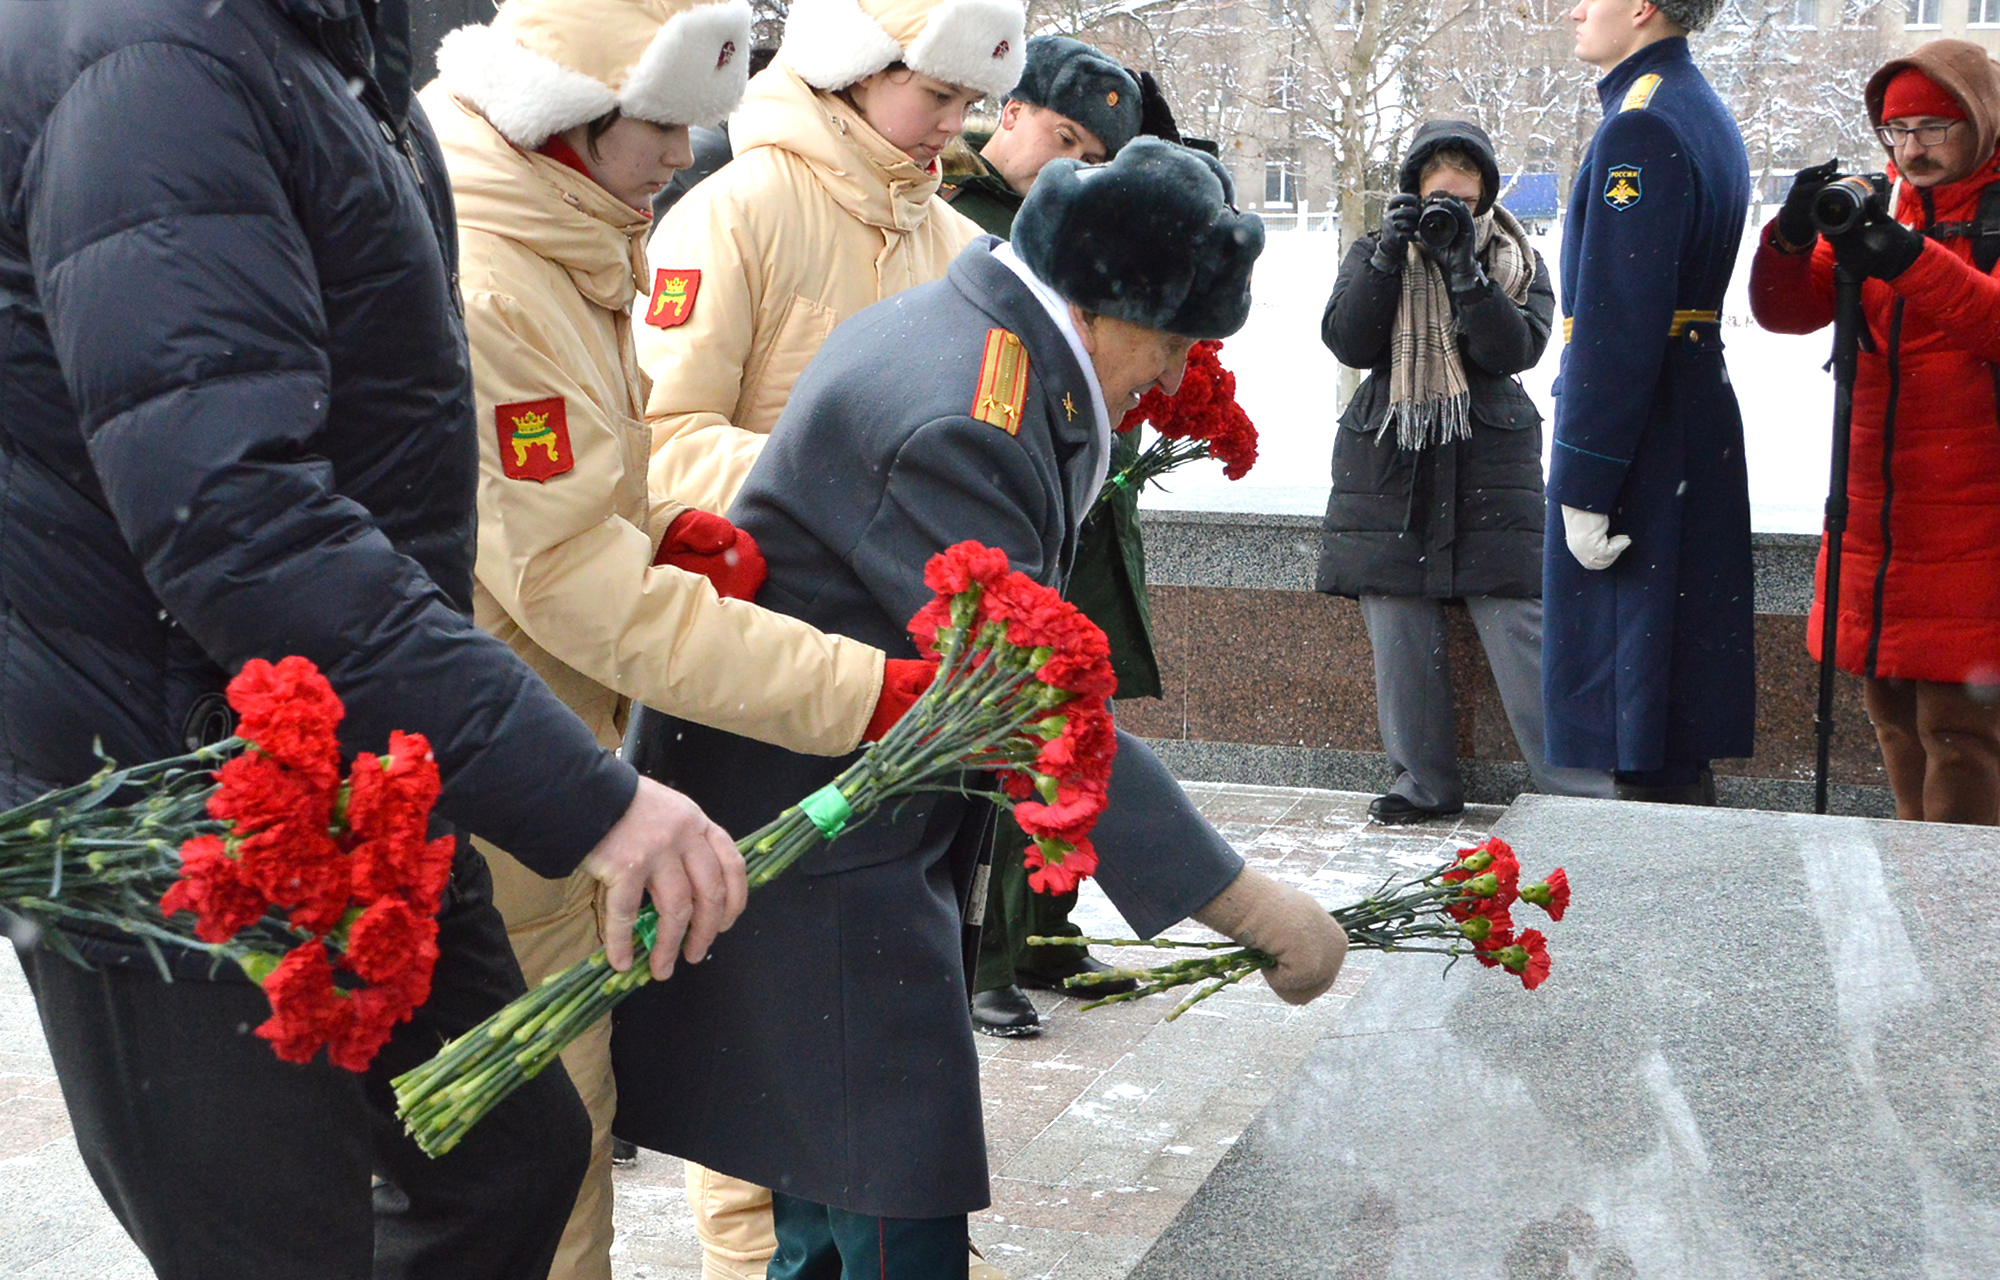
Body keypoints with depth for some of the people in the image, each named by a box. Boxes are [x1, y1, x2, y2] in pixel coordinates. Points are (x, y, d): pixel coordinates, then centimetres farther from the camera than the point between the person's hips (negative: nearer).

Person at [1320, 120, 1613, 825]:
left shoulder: (1517, 261, 9)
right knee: (1399, 630, 0)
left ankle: (1579, 788, -4)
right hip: (1389, 462, 2)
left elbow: (1514, 351, -6)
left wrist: (1464, 268, -14)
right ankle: (1424, 783, 13)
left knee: (1521, 629, -9)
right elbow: (1347, 341, -2)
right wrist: (1389, 257, -9)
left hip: (1488, 462, -2)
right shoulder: (1371, 254, 13)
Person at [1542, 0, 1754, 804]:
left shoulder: (1639, 128, -17)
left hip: (1639, 432, -10)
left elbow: (1617, 325, -21)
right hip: (1699, 419, 10)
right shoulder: (1705, 115, 15)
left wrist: (1584, 485, -20)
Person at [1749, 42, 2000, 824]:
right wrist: (1793, 238, -12)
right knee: (1893, 714, 12)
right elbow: (1784, 313, 7)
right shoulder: (1878, 211, 14)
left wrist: (1914, 262, -29)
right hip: (1877, 515, 6)